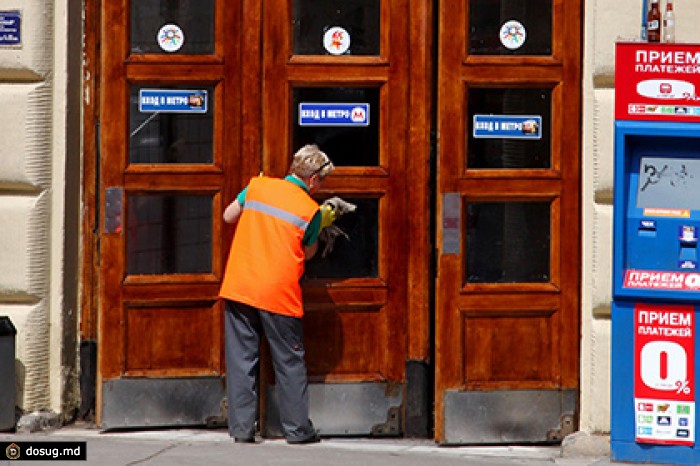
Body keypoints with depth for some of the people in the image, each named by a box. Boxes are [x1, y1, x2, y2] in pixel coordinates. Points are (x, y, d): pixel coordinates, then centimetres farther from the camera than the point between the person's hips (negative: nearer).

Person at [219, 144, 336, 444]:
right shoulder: (311, 210, -2)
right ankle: (298, 429, 12)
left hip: (239, 287, 3)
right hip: (278, 295, -3)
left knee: (241, 359, 6)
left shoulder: (257, 186, 5)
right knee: (289, 363, 8)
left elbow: (229, 216, 17)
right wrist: (321, 225, 25)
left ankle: (241, 428, 5)